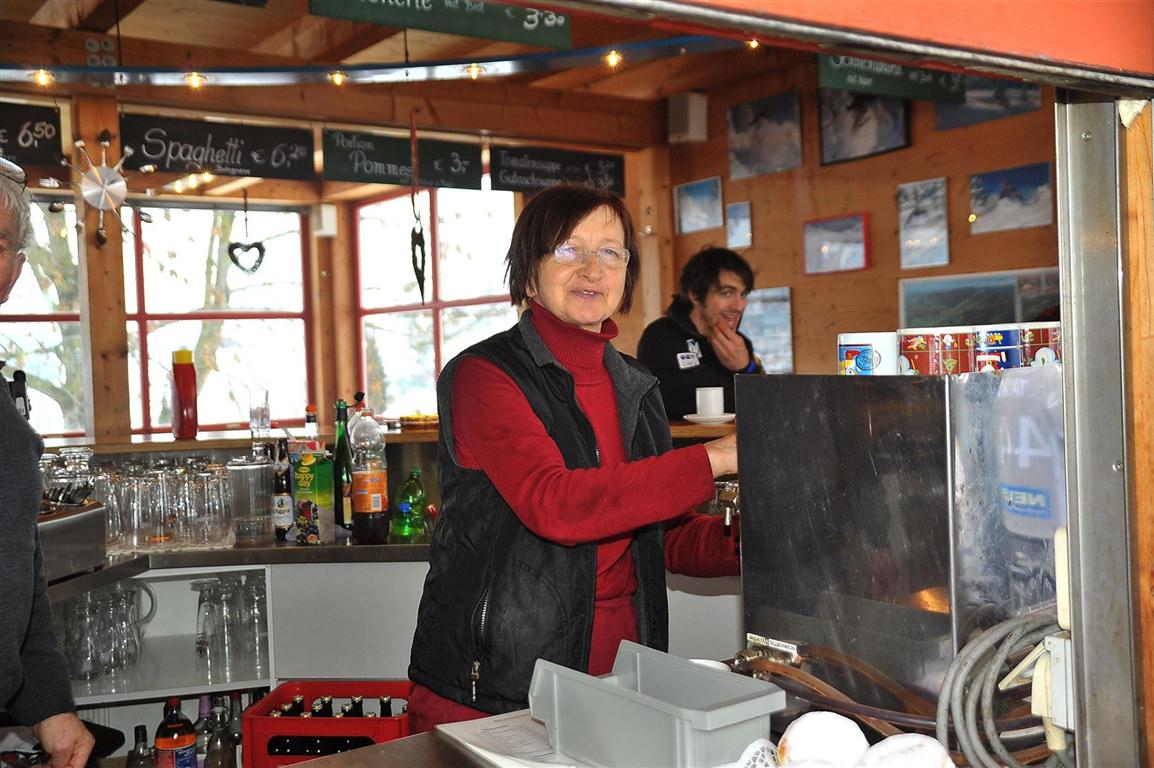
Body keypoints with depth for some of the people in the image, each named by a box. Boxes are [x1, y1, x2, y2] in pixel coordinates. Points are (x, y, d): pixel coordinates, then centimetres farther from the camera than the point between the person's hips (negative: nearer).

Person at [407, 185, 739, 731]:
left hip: (617, 671, 6)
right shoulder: (484, 374, -10)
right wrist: (711, 460, -23)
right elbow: (553, 504, -25)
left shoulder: (636, 388, 11)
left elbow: (671, 538, 15)